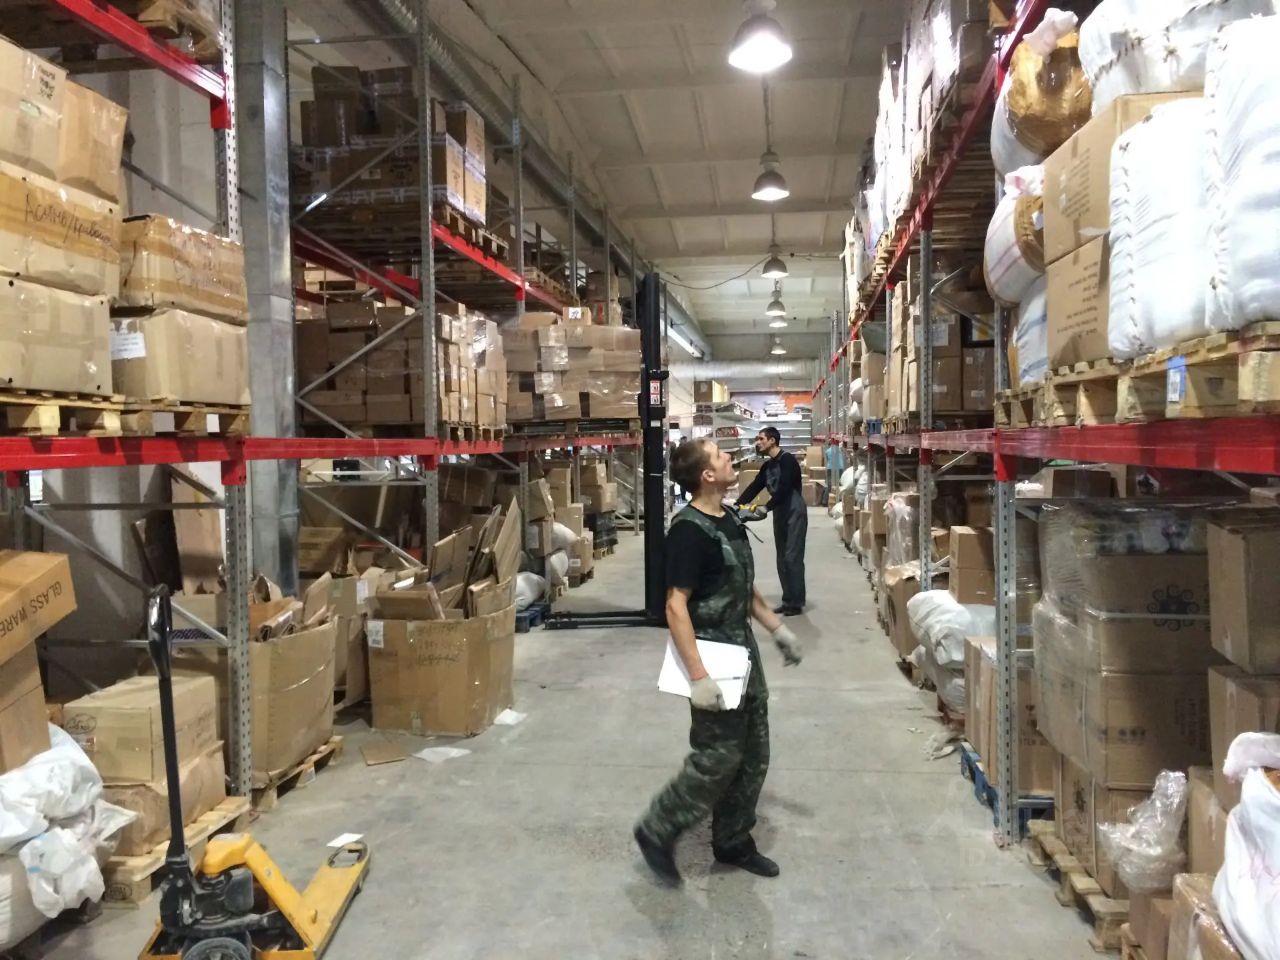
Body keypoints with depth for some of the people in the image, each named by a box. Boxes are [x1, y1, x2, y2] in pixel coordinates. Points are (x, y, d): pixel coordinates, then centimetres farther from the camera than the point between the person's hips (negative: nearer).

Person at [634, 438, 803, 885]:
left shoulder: (729, 519, 6)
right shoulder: (689, 531, -22)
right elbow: (676, 607, -24)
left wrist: (778, 629, 18)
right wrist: (698, 676, -28)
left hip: (743, 651, 9)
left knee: (753, 756, 15)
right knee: (717, 759, -2)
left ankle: (733, 842, 31)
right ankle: (656, 832, 17)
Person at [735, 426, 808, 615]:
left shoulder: (787, 460, -14)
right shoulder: (768, 465, 12)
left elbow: (784, 488, -24)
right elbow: (754, 487, 7)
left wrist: (767, 507, -29)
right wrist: (737, 505, -4)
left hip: (794, 513, -9)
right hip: (779, 514, 9)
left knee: (792, 557, -8)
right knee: (782, 559, 10)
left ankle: (797, 602, -2)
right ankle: (788, 599, 17)